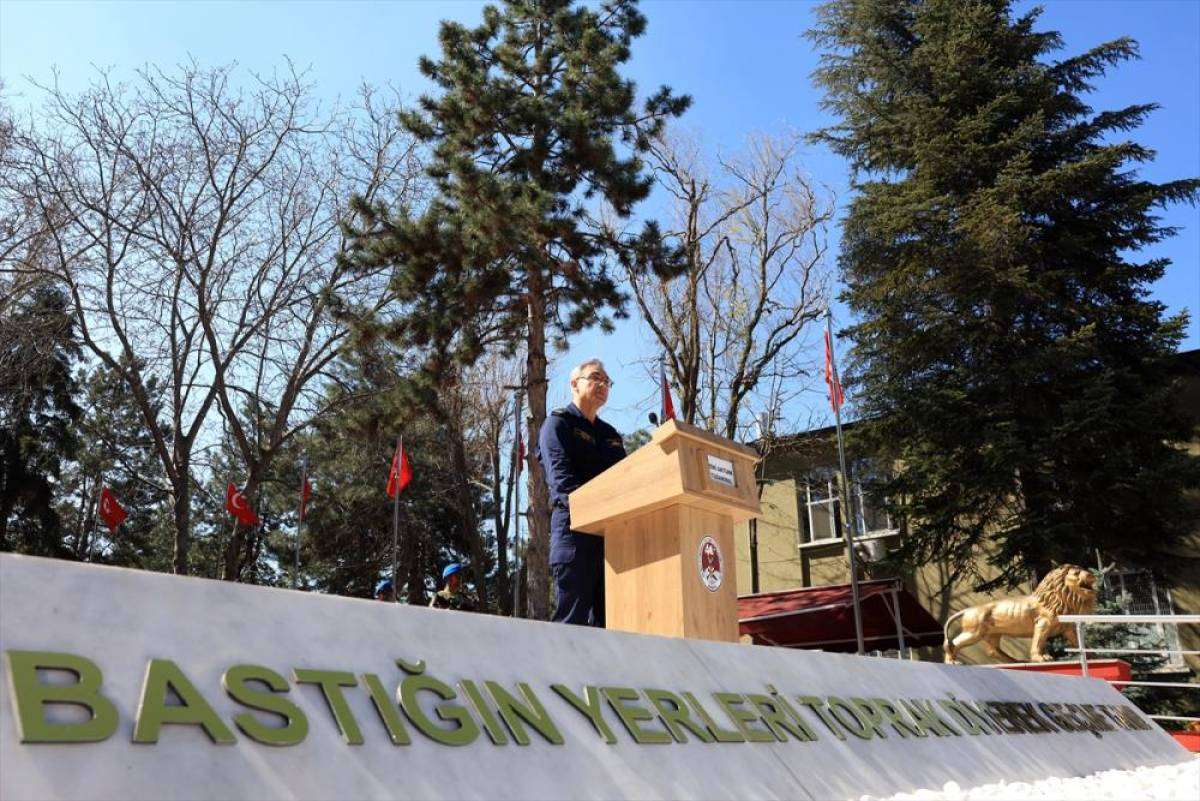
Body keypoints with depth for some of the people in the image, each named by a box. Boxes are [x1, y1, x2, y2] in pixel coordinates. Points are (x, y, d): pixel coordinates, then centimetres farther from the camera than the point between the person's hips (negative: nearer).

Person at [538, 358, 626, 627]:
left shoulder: (611, 434, 27)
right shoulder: (558, 423, 6)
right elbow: (561, 477, -10)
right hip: (574, 525, -7)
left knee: (609, 619, 5)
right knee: (572, 619, -8)